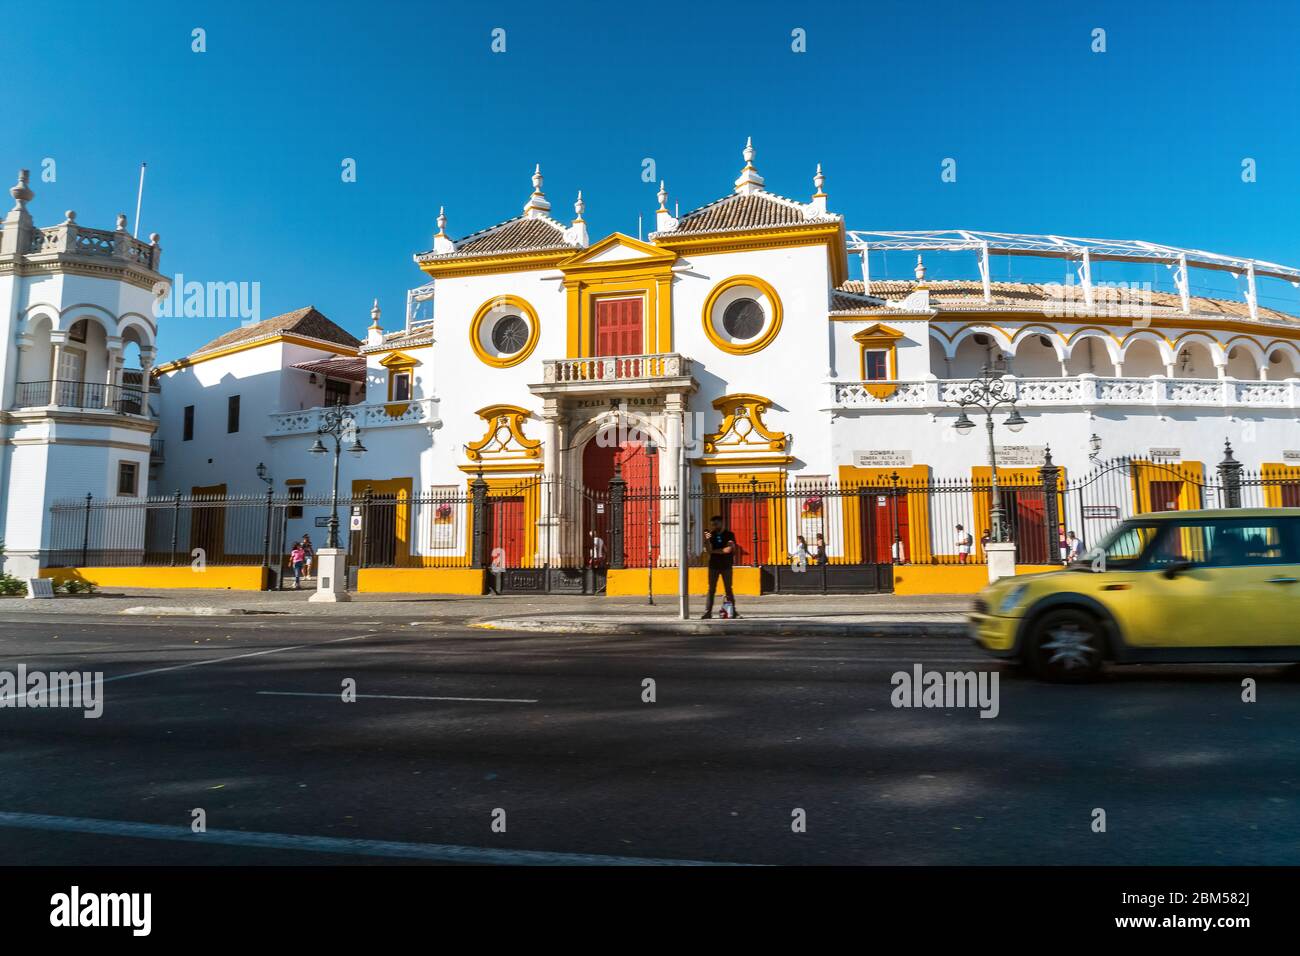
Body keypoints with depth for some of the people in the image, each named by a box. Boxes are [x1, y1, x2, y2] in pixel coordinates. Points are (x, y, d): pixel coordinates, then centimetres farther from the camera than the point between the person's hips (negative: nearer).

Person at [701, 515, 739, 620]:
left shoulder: (729, 535, -1)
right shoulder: (711, 535, 8)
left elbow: (728, 549, -14)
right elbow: (708, 551, -1)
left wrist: (714, 551, -5)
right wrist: (707, 540, -18)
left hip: (726, 566, -2)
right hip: (713, 566, 2)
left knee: (728, 589, 1)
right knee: (711, 589, 0)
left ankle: (733, 611, 5)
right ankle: (707, 612, 0)